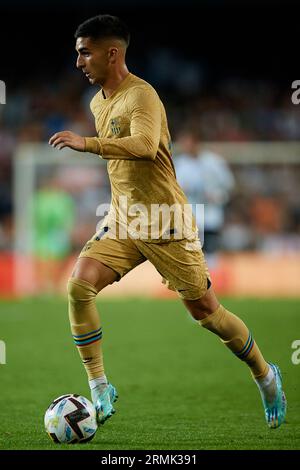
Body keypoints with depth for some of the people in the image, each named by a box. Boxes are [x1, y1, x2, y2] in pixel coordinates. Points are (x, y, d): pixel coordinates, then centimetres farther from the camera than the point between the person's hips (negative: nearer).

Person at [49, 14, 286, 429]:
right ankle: (99, 389, -9)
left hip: (166, 223, -7)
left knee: (205, 310, 2)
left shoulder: (141, 96, -17)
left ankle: (266, 376, 25)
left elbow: (145, 145, -36)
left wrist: (87, 143, -42)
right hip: (122, 221, 7)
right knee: (79, 286, -17)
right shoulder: (98, 103, 11)